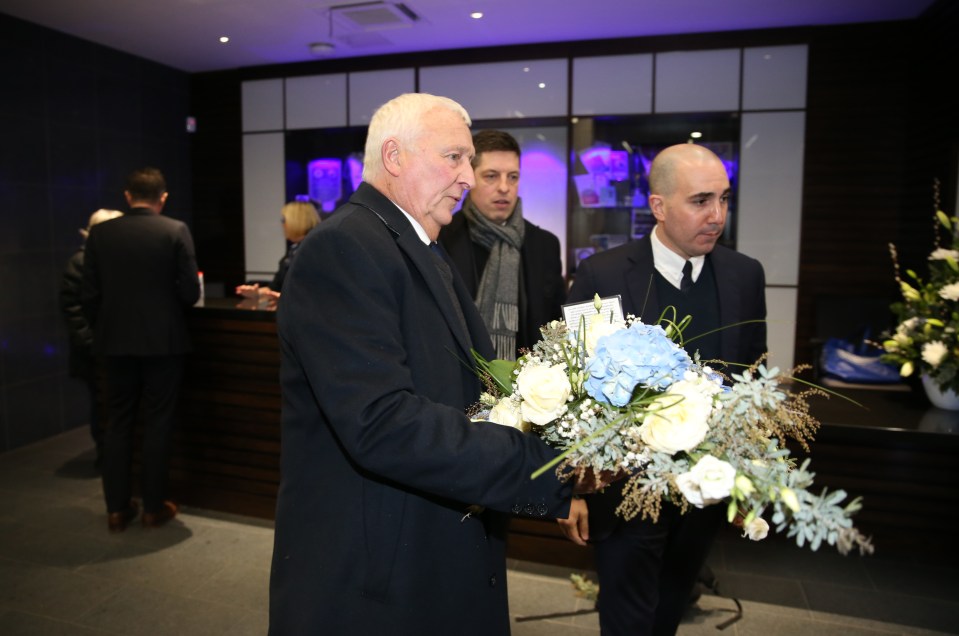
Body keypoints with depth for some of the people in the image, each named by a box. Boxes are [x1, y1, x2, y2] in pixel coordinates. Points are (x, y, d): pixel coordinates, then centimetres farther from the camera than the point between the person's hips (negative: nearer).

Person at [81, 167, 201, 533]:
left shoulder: (100, 233, 1)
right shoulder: (176, 230, -8)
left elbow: (89, 294, 1)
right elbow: (190, 291, -11)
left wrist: (103, 328, 17)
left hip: (116, 341, 3)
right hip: (163, 340, -3)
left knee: (118, 422, 13)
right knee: (158, 423, 6)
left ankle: (117, 509, 19)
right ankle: (154, 507, 15)